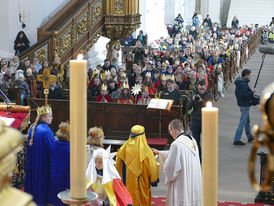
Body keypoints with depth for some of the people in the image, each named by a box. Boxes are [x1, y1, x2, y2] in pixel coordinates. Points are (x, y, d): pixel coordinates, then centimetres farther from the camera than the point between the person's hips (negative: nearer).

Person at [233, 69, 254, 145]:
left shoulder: (239, 82, 8)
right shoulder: (243, 84, -23)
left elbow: (237, 93, 16)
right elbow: (243, 95, -30)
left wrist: (250, 91, 11)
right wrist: (252, 92, -18)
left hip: (242, 104, 11)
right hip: (245, 105, -11)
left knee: (247, 121, 22)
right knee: (243, 122, -6)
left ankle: (250, 137, 36)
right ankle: (236, 140, -6)